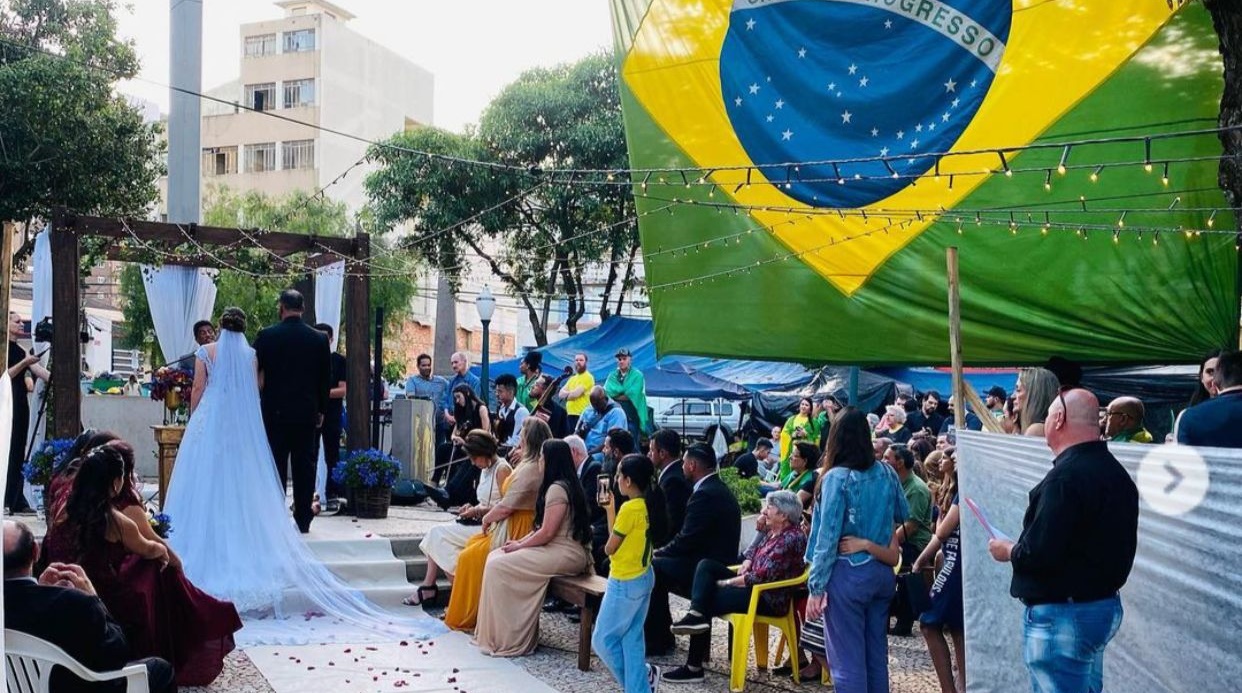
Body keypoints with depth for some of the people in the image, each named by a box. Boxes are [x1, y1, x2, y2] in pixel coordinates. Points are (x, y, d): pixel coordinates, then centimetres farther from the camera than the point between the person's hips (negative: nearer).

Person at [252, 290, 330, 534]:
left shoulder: (266, 336, -6)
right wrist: (321, 410, 15)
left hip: (275, 412, -1)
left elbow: (254, 372, 0)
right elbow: (325, 378, 5)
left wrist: (259, 404, 13)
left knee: (276, 468, 5)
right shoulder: (319, 339, 0)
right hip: (307, 413, 1)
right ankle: (303, 520, 9)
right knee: (305, 468, 6)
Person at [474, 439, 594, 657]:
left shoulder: (557, 488, -16)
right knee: (495, 556, 5)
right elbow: (542, 527, 19)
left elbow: (546, 533, -19)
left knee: (498, 567, -16)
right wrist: (521, 541, 7)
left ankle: (503, 640, -10)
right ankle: (497, 633, 6)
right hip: (557, 548, 11)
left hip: (566, 554, -11)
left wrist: (520, 546, -7)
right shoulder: (564, 485, 17)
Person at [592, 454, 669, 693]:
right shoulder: (649, 505, 3)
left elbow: (609, 548, -12)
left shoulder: (630, 508, -22)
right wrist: (610, 508, 6)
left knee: (603, 640, 5)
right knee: (632, 638, 13)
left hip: (625, 583, -9)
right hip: (643, 577, 9)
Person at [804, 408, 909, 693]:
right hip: (882, 572, 6)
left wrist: (816, 587, -11)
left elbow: (828, 536, -15)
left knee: (847, 659, 1)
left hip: (848, 574, -6)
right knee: (877, 654, 14)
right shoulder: (886, 472, 3)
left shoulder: (837, 477, -13)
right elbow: (903, 515, 18)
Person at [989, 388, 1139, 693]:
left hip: (1063, 614, -10)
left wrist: (1008, 551, -5)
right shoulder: (1116, 471, 10)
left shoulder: (1066, 476, -22)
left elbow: (1039, 553, -25)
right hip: (1105, 604, 10)